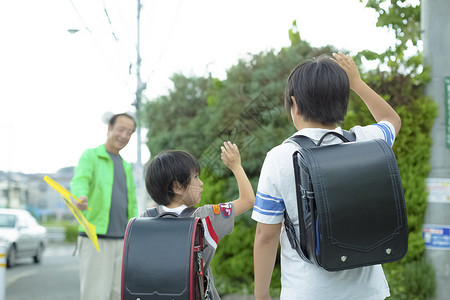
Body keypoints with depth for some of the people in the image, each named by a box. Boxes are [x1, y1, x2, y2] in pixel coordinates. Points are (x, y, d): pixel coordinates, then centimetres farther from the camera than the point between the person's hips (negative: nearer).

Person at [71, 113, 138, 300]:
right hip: (95, 240, -6)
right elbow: (79, 181, -21)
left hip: (121, 241, 6)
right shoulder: (90, 156, 0)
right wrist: (81, 197, -44)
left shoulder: (126, 167, 21)